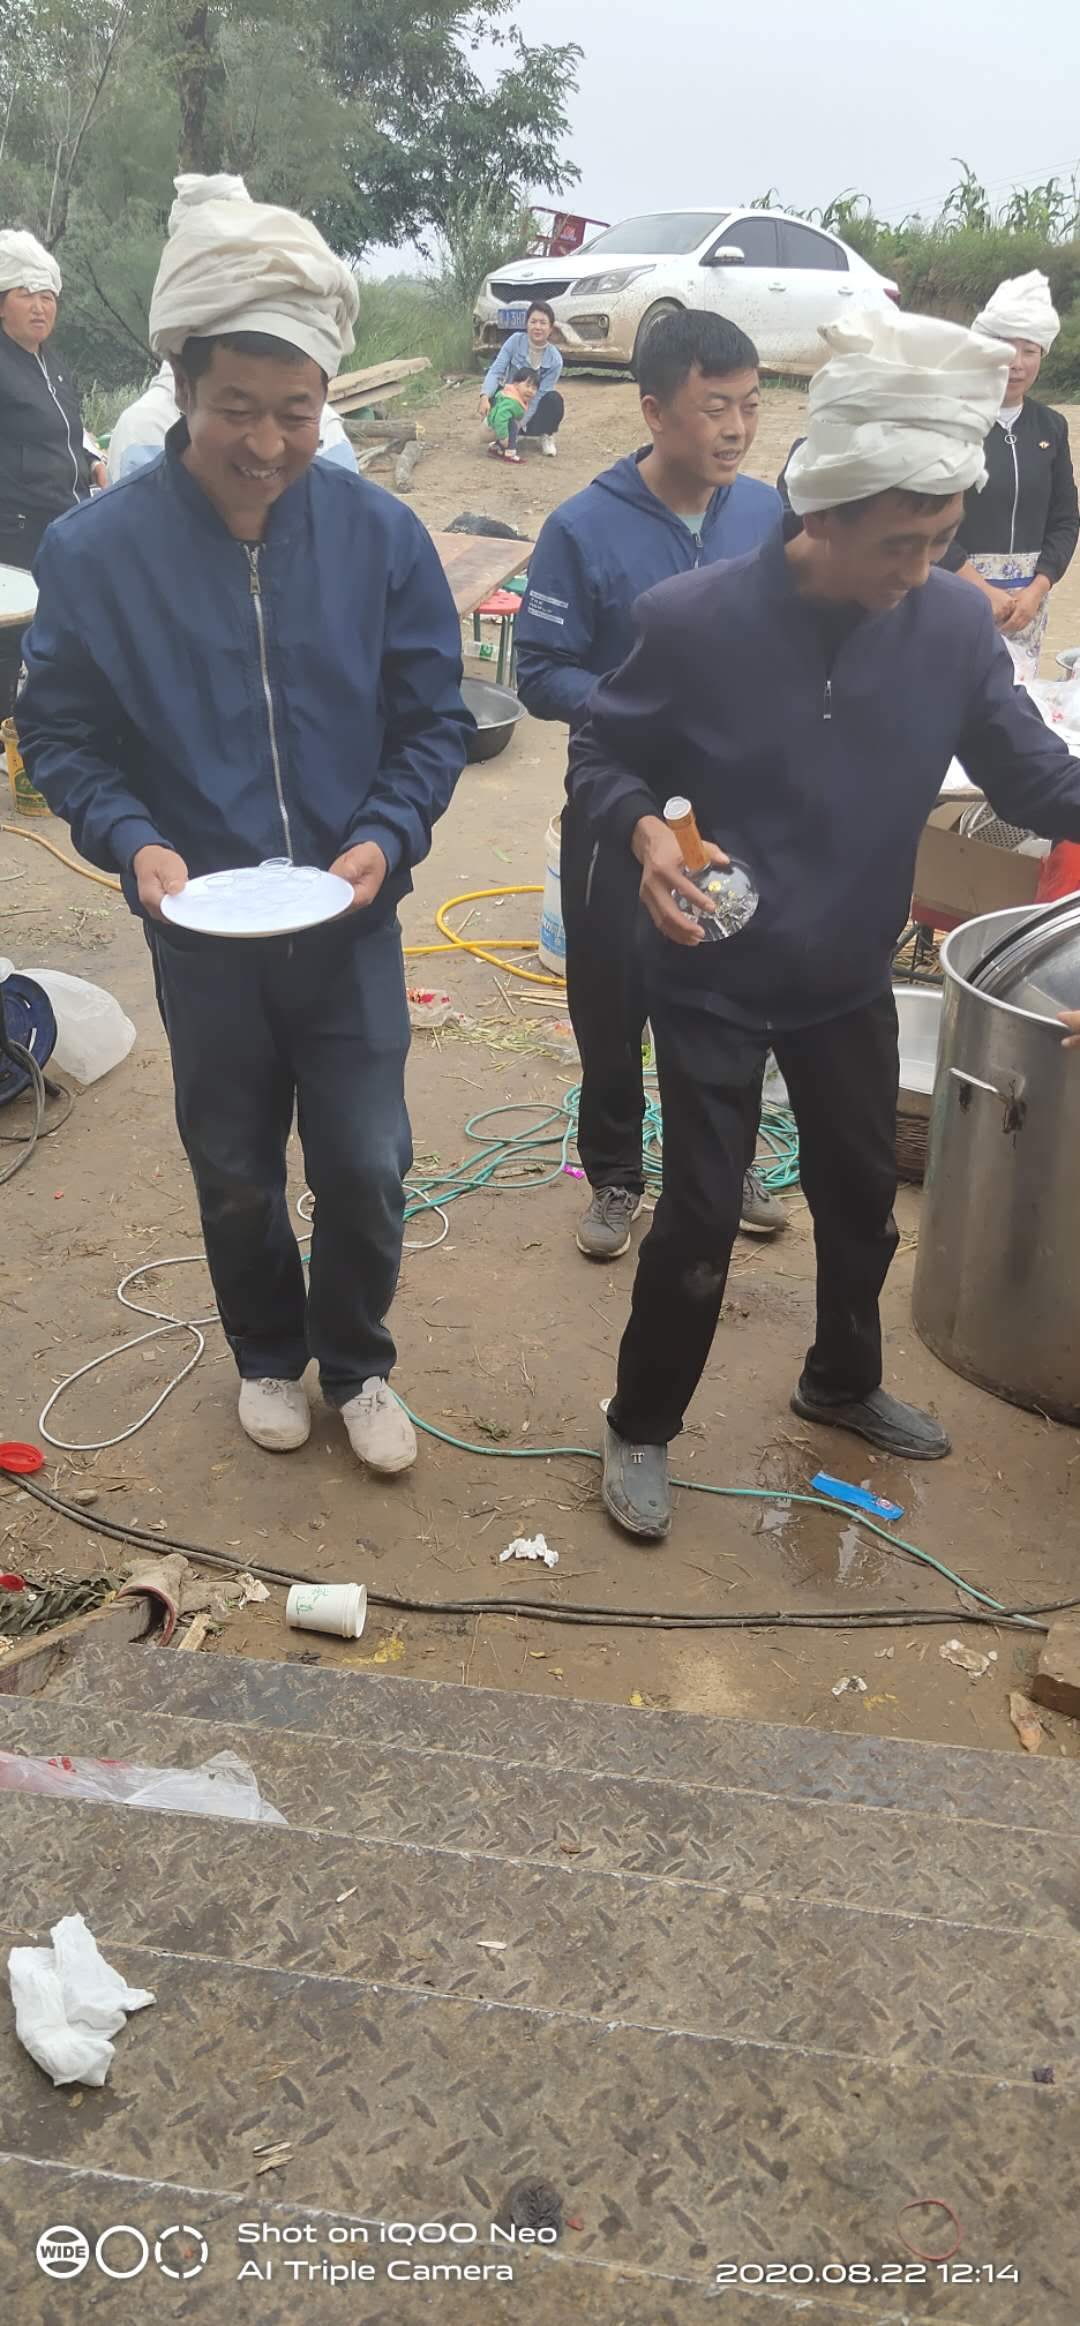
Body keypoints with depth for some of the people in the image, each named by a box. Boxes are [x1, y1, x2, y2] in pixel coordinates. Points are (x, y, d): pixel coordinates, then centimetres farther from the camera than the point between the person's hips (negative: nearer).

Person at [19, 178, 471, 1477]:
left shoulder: (381, 535, -8)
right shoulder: (96, 551, -11)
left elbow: (433, 721, -2)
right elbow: (59, 735, -2)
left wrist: (388, 837, -18)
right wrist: (132, 841, -20)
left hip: (350, 923, 0)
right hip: (200, 932, 0)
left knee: (365, 1171, 6)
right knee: (237, 1176, 15)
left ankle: (357, 1362, 34)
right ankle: (268, 1354, 42)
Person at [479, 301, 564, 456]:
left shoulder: (555, 360, -18)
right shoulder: (515, 341, -16)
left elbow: (540, 395, -21)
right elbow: (496, 371, -22)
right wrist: (485, 397, -42)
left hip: (535, 409, -1)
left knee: (554, 399, -32)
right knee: (495, 392, -31)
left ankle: (547, 437, -3)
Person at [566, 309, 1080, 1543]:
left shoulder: (953, 625, -11)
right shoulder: (692, 619, -20)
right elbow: (600, 754, -8)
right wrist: (644, 830, -28)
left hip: (849, 981, 4)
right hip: (713, 984, -4)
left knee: (861, 1196, 19)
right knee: (701, 1221, 1)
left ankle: (842, 1382, 47)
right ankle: (639, 1427, 26)